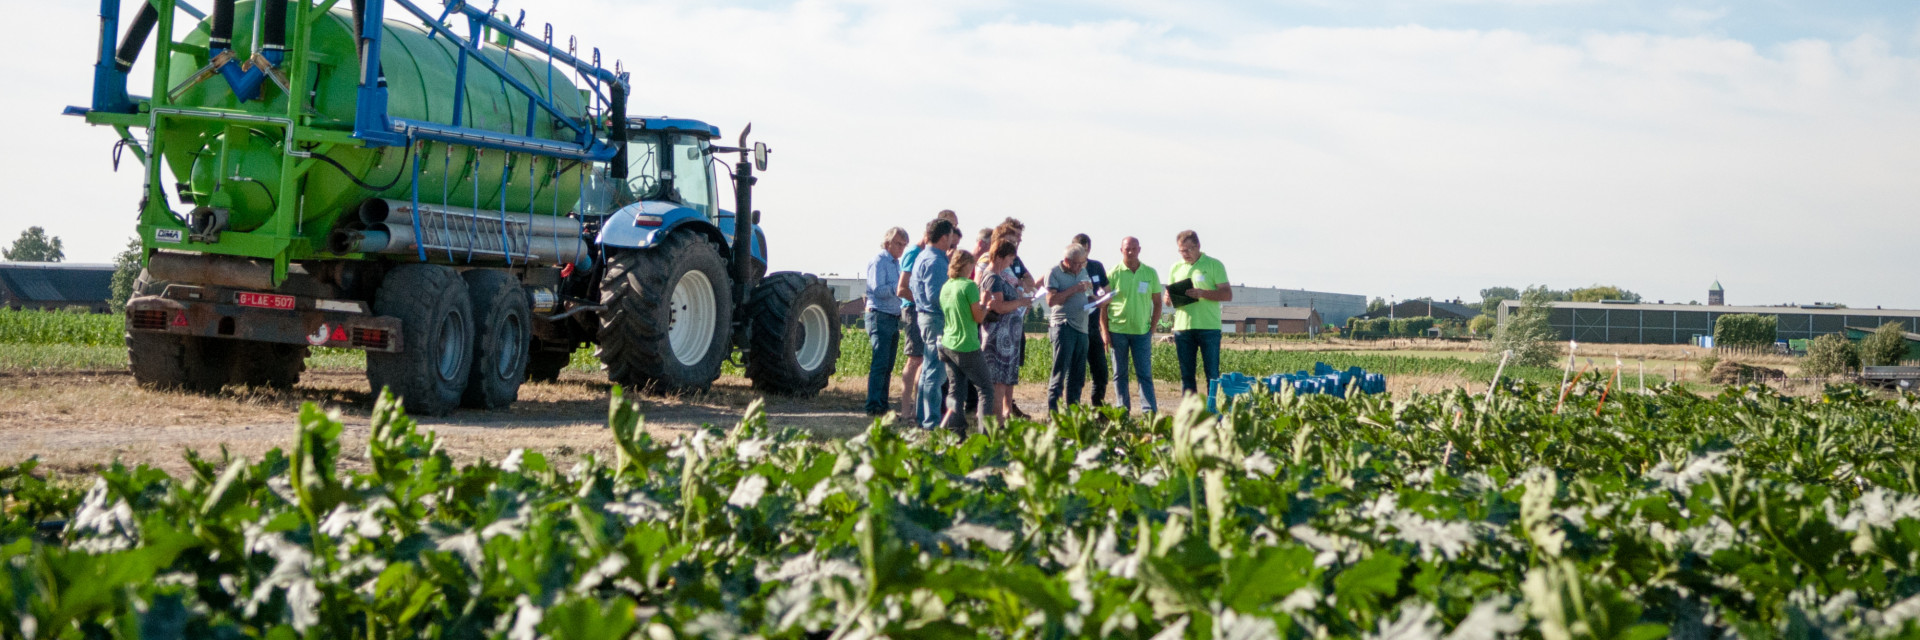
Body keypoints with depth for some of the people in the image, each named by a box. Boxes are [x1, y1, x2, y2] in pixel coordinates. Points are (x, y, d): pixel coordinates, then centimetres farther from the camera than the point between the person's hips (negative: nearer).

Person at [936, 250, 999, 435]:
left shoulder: (946, 287, 9)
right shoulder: (969, 285, -14)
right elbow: (978, 317, -12)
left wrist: (985, 305, 22)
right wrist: (985, 302, 5)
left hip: (947, 345, 7)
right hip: (967, 347, -7)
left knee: (956, 389, 10)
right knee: (985, 388, 4)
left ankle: (956, 431, 1)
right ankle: (985, 432, -1)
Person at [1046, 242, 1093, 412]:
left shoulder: (1083, 271, 17)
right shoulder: (1054, 273, -4)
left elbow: (1088, 295, 26)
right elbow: (1051, 300, -15)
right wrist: (1074, 289, -18)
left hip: (1081, 327, 7)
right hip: (1063, 326, -7)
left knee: (1078, 374, 7)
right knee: (1060, 370, -10)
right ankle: (1052, 410, -9)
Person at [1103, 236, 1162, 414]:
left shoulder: (1150, 273, 5)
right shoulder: (1114, 274, -1)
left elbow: (1157, 303, 10)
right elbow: (1104, 304, 2)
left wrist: (1152, 328, 3)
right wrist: (1104, 331, -4)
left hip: (1142, 331, 1)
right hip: (1117, 331, -1)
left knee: (1145, 373, -1)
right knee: (1120, 373, 5)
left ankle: (1150, 411, -4)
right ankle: (1123, 410, 10)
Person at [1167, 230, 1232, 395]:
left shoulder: (1214, 265, 1)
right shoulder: (1176, 268, 15)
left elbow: (1227, 294, -6)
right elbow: (1169, 297, 19)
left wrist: (1202, 293, -20)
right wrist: (1168, 298, -6)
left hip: (1209, 327, -4)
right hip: (1182, 326, 4)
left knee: (1213, 374, -3)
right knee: (1186, 375, 5)